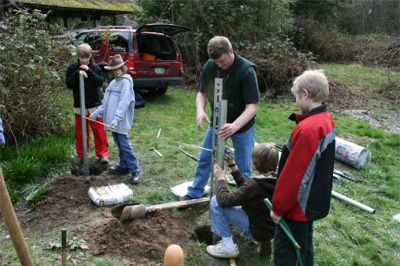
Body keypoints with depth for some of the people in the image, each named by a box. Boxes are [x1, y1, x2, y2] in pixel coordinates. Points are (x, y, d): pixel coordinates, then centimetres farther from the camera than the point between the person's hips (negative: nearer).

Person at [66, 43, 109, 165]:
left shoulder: (95, 67, -3)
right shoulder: (73, 67, -2)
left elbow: (100, 81, -14)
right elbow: (68, 84, -9)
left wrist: (89, 71, -22)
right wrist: (77, 73, -22)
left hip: (95, 104, -1)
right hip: (79, 105, 1)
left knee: (99, 130, 5)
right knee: (80, 131, 10)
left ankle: (102, 153, 17)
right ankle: (81, 154, 24)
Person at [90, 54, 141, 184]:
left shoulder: (126, 82, -11)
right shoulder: (113, 82, 15)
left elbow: (123, 103, -21)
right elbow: (106, 102, 19)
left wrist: (116, 119, -29)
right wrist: (96, 113, 16)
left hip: (120, 123, -8)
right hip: (112, 121, 8)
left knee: (125, 145, -6)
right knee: (119, 144, 16)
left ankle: (135, 170, 1)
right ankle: (124, 166, 28)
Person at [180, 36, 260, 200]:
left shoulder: (246, 70, -25)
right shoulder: (210, 66, -12)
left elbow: (252, 106, -26)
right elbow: (202, 93, 0)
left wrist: (235, 126, -42)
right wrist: (200, 111, -22)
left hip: (242, 127, -4)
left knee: (243, 168, 6)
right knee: (204, 159, 15)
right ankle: (194, 193, 34)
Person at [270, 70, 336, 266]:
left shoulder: (307, 130, -28)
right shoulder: (327, 120, 1)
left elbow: (293, 175, -24)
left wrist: (278, 207, -14)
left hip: (297, 206, -9)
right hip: (313, 202, 9)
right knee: (303, 246, 24)